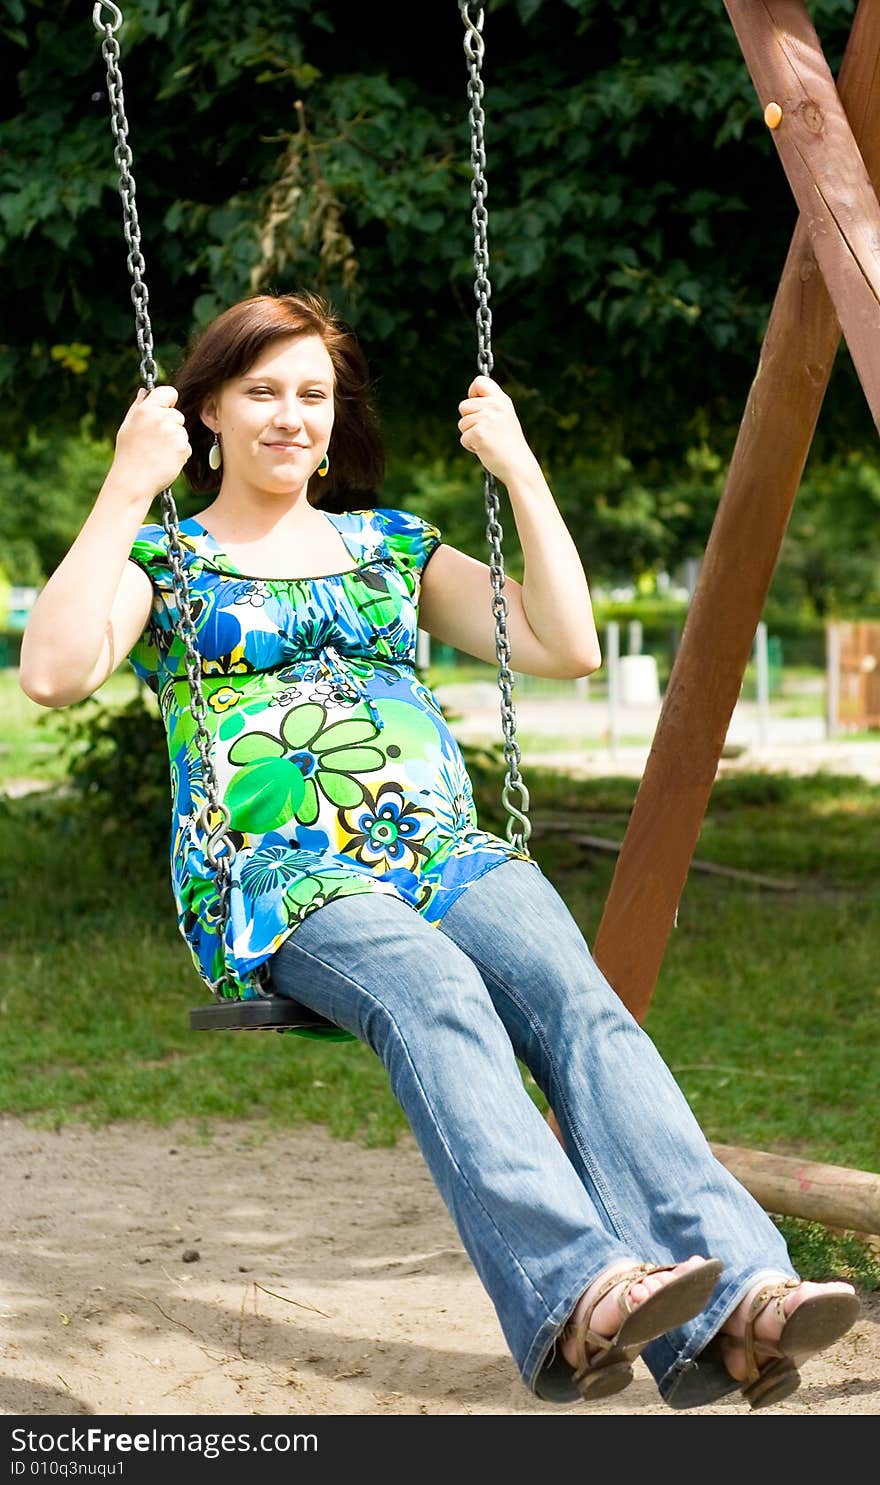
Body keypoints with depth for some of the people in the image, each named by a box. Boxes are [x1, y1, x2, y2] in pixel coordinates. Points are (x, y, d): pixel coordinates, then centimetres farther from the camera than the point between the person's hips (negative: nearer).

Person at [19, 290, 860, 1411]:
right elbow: (54, 674, -6)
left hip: (450, 853, 3)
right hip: (277, 875, -3)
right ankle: (574, 1297, -54)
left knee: (579, 999, -29)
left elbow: (569, 647, 15)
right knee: (434, 994, -37)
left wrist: (519, 468, 14)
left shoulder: (393, 546, 25)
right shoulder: (165, 559, 15)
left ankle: (733, 1305, -46)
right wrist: (127, 492, -6)